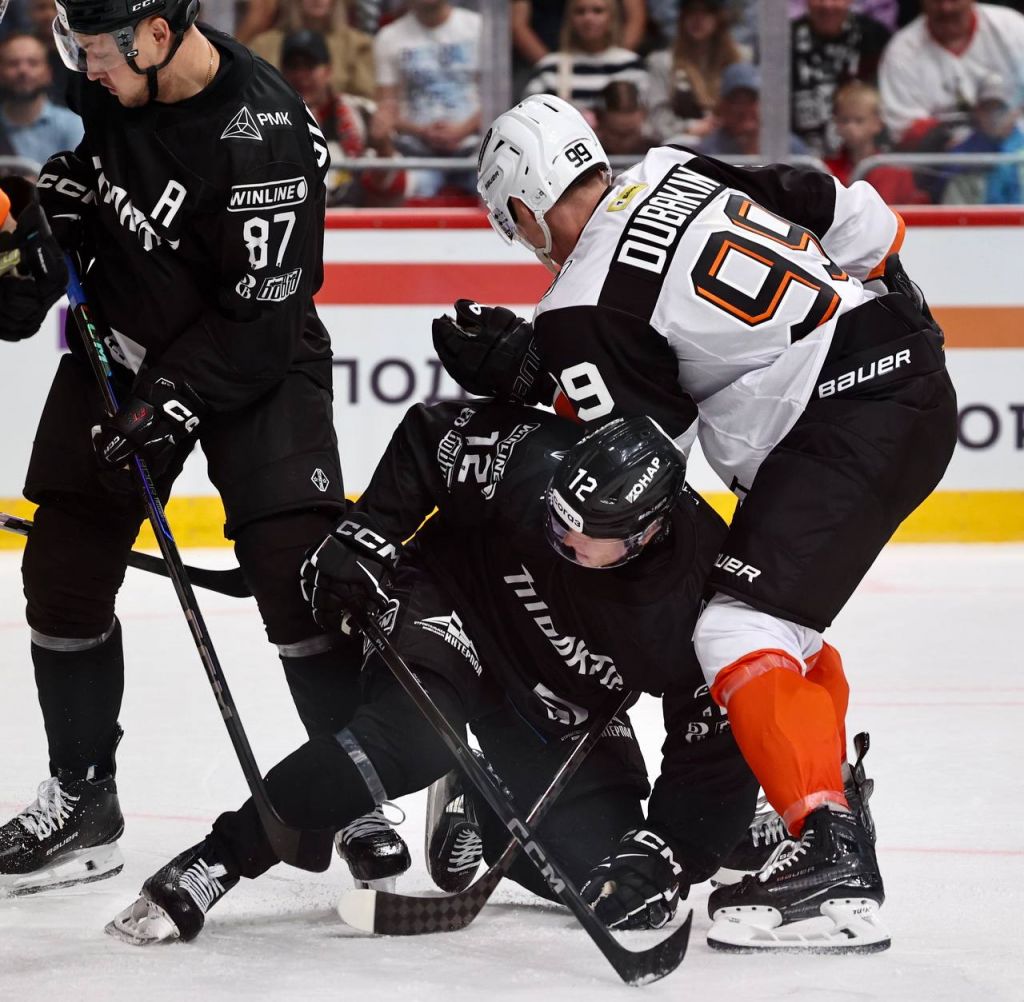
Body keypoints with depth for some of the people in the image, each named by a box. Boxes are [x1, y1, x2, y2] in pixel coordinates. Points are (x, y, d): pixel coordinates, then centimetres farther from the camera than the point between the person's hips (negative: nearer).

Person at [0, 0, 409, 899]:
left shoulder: (264, 136, -29)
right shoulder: (113, 78, -8)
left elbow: (262, 319, -26)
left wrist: (168, 406, -27)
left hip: (252, 362, -6)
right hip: (119, 343, 6)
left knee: (300, 576, -16)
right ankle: (82, 800, 18)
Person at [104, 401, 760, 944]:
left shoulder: (701, 593, -26)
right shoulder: (532, 459, -28)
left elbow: (717, 751, -17)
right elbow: (428, 437, -8)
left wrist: (665, 855, -25)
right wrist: (365, 534, -16)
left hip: (563, 719, 3)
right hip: (453, 617, -3)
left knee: (602, 866, -11)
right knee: (411, 737, -34)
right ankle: (212, 863, -32)